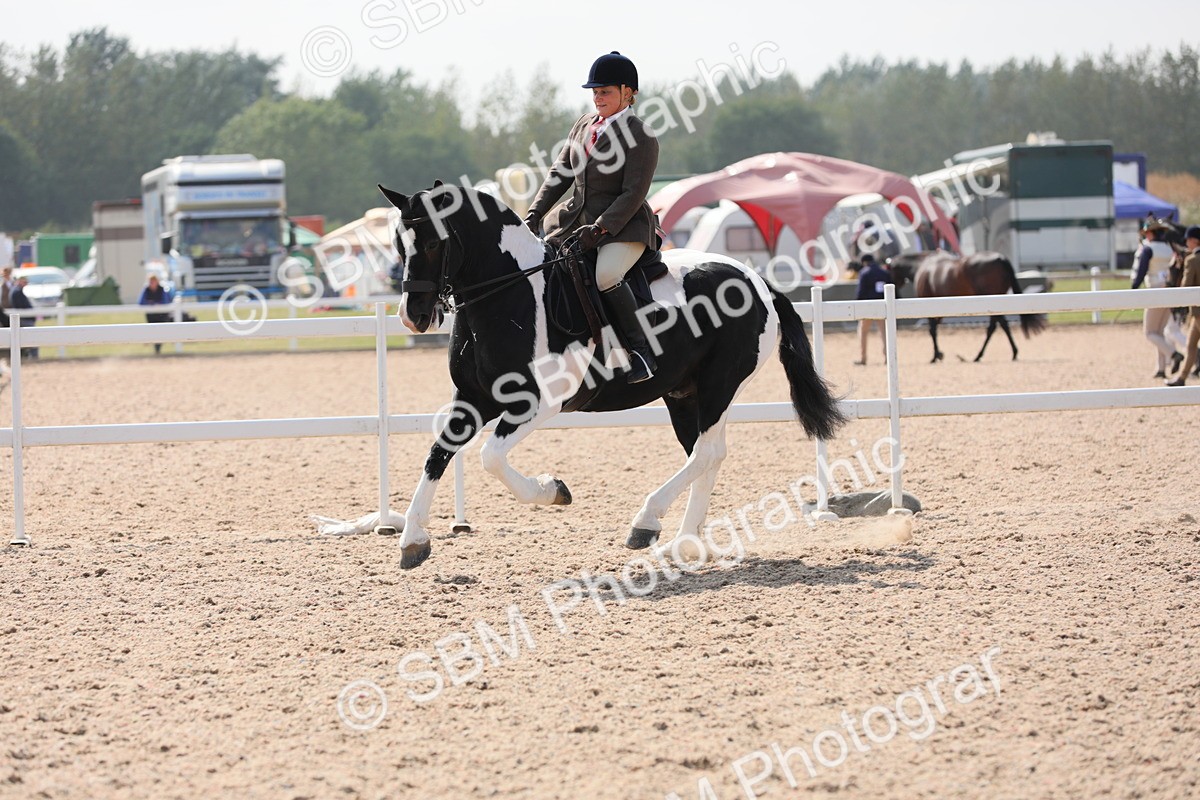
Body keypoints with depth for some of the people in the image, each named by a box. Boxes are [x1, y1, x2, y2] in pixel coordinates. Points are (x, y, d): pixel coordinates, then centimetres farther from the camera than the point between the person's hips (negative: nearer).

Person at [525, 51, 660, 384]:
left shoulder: (641, 137, -12)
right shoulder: (584, 125, 10)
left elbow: (633, 194, -17)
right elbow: (560, 174, 12)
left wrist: (598, 230, -26)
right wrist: (535, 214, 0)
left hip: (623, 225, -8)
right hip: (575, 219, 8)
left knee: (605, 276, -34)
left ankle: (641, 353, -26)